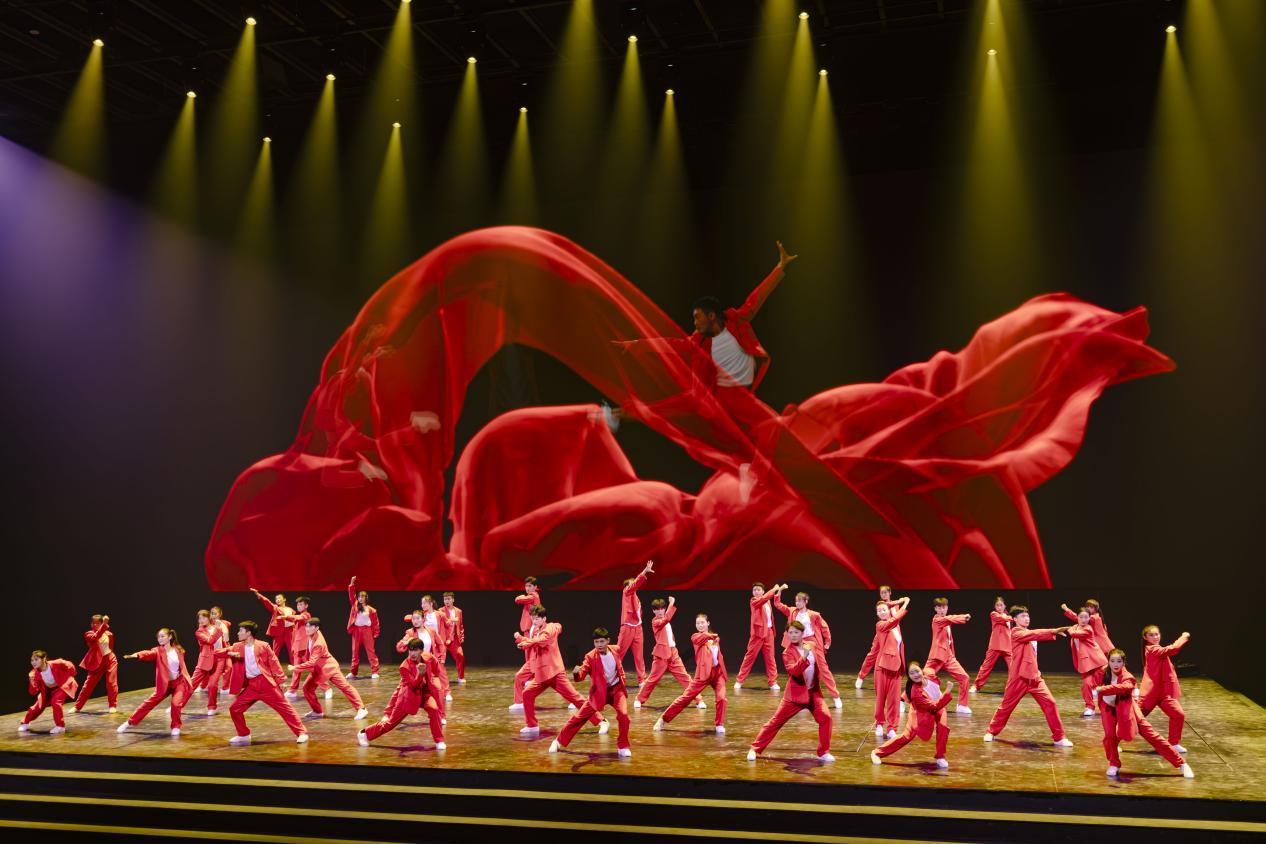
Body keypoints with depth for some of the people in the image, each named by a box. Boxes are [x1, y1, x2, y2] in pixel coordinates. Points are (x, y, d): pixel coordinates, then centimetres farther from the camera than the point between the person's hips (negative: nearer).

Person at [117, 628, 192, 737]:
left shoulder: (178, 650, -1)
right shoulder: (158, 651, -8)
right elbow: (148, 654, -31)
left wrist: (189, 683, 4)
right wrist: (137, 655, -54)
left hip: (179, 682, -1)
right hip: (164, 684, 1)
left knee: (176, 703, -19)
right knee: (149, 702, 4)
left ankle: (176, 727, 3)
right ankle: (130, 723, 23)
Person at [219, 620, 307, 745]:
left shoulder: (262, 646, -6)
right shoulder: (237, 647, 7)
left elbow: (274, 663, -3)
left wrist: (281, 680, -6)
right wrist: (230, 653, -15)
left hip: (266, 683, -5)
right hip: (251, 686, 5)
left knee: (284, 707, -7)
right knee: (234, 709, 5)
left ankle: (301, 733, -5)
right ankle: (243, 735, 22)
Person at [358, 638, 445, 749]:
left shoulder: (428, 658, -13)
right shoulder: (405, 667, -25)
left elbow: (435, 672, 12)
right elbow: (413, 686, -31)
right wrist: (420, 674, -46)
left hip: (425, 692, 3)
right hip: (408, 695, -3)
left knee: (434, 709, -26)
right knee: (391, 721, 5)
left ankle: (439, 741, -14)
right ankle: (364, 734, 27)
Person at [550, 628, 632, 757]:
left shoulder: (614, 651, -6)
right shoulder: (590, 657, -18)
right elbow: (582, 674, -31)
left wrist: (622, 682, 8)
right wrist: (577, 673, -52)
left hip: (616, 689, 2)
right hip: (599, 692, -2)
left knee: (623, 714, -20)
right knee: (580, 716, 2)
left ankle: (623, 747, -1)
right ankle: (559, 742, 20)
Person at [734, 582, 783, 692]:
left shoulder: (767, 601, 15)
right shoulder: (753, 601, -6)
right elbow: (763, 599, -24)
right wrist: (774, 589, -20)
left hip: (769, 632, 6)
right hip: (758, 632, -6)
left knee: (770, 658, 4)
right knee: (750, 657, -2)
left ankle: (773, 683, 8)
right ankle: (739, 681, 6)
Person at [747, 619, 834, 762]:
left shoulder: (812, 645, 1)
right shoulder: (788, 653, -14)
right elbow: (793, 671, -32)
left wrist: (818, 679, 12)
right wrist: (804, 656, -43)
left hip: (814, 692, 4)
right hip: (795, 694, -4)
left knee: (826, 718, -12)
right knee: (776, 721, -1)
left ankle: (823, 753, 4)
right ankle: (755, 749, 10)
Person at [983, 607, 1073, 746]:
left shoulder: (1029, 633, 15)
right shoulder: (1016, 632, -11)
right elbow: (1034, 634, -28)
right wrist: (1054, 631, -37)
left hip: (1034, 676, 6)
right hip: (1018, 677, -6)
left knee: (1050, 703, -7)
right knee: (1006, 706, 5)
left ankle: (1059, 737, -1)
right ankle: (992, 732, 23)